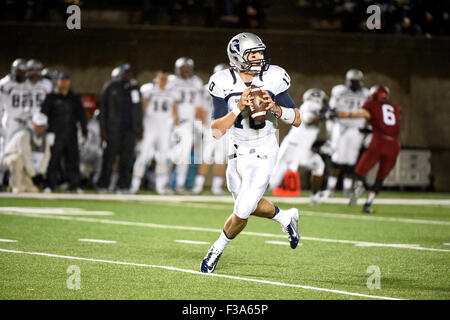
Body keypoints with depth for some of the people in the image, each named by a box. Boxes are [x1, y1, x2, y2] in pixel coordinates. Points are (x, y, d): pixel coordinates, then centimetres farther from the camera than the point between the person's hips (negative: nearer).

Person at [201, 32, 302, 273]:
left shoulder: (273, 80, -11)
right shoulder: (224, 84, -11)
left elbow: (297, 120, -5)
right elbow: (216, 130, -13)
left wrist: (275, 108, -23)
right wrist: (238, 109, -26)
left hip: (263, 154, -3)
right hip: (237, 153, 3)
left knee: (242, 213, -7)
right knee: (249, 205, 19)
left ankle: (217, 250, 19)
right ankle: (286, 217, 47)